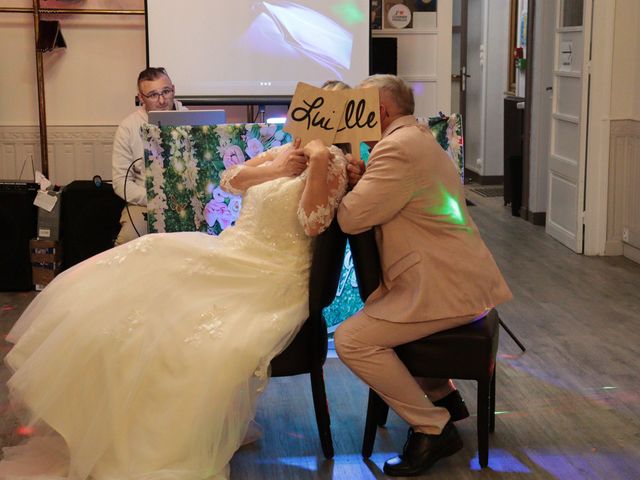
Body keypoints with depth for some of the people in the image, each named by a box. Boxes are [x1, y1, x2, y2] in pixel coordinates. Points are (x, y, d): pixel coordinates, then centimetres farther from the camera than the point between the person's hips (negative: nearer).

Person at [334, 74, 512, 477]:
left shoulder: (398, 147, -16)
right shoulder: (419, 138, 19)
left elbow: (351, 219, -19)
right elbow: (381, 208, 18)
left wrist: (349, 182, 1)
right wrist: (362, 181, -2)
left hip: (447, 289, -11)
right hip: (463, 279, 11)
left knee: (352, 339, -15)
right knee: (372, 314, 26)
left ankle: (434, 428, -7)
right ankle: (443, 396, 25)